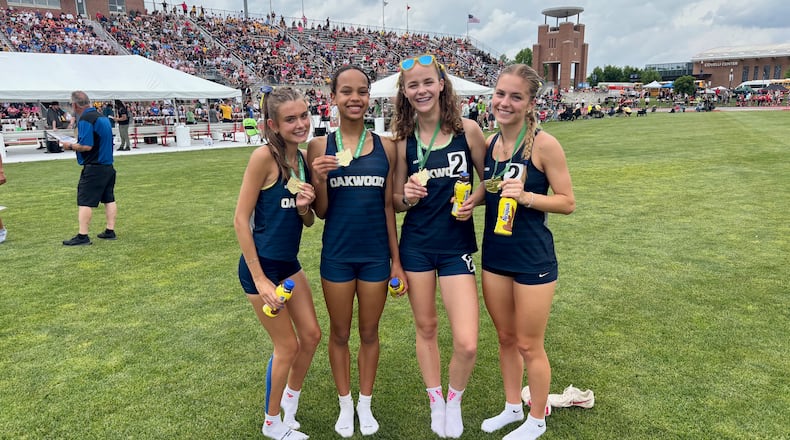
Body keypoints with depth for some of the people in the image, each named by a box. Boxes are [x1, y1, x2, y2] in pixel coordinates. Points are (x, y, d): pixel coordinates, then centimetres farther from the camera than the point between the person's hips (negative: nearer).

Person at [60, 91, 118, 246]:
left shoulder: (85, 120, -15)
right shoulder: (102, 118, 12)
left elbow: (86, 146, -23)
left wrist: (70, 146, -6)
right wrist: (75, 143, 19)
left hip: (93, 168, -9)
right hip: (108, 166, 9)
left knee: (85, 202, -4)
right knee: (109, 199, 12)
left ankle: (82, 236, -3)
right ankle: (110, 231, 17)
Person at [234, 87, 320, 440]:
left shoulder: (303, 158, 3)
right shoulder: (265, 157, -19)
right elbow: (241, 219, -18)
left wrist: (304, 207, -14)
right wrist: (259, 279, -18)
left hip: (289, 263, 7)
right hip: (261, 264, -7)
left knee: (311, 335, 15)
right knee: (287, 346, 6)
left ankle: (290, 399, 42)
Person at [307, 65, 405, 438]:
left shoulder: (385, 147, -2)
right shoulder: (320, 147, -6)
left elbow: (388, 206, 2)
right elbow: (320, 212, -2)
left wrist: (396, 259, 3)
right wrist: (319, 180, -21)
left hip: (376, 255, 1)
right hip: (336, 255, -1)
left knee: (369, 333, 15)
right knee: (339, 333, 15)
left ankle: (365, 403, 36)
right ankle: (345, 404, 36)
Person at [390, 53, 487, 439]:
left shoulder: (467, 129, -6)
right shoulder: (403, 140, -1)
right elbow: (396, 202, 5)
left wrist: (474, 201, -15)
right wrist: (408, 195, -16)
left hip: (457, 247, -1)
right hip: (416, 245, 2)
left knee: (466, 343, -6)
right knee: (425, 327, 14)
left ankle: (454, 400, 26)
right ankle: (436, 403, 38)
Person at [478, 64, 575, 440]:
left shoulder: (544, 144, -14)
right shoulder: (490, 143, 3)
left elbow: (568, 202, -11)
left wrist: (526, 196, -25)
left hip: (533, 257, -6)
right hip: (495, 254, 6)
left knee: (529, 345, 8)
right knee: (505, 338, 19)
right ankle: (512, 408, 40)